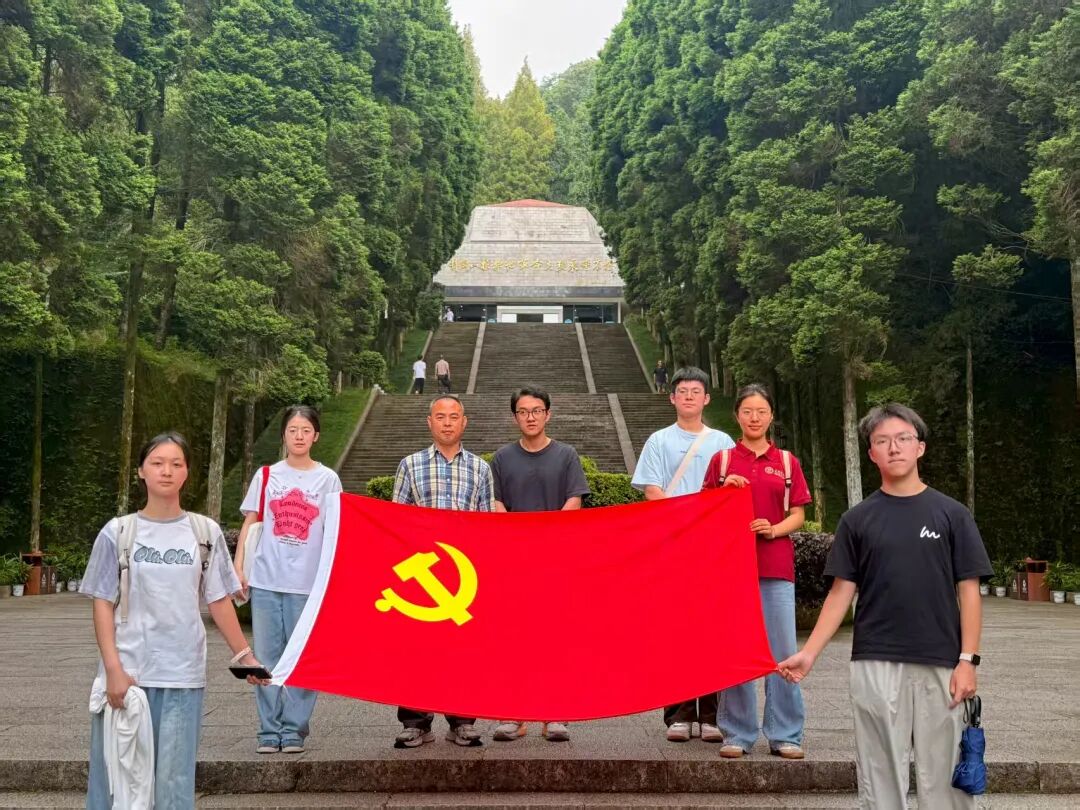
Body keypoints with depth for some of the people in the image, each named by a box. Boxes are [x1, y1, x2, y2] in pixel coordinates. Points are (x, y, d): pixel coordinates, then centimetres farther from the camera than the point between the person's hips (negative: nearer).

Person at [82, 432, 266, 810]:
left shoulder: (205, 532, 4)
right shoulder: (118, 532, 0)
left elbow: (219, 601, 8)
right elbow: (103, 605, 0)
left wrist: (244, 655, 4)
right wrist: (113, 670, -9)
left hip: (183, 675, 1)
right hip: (127, 672, -1)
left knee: (174, 777, 4)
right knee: (117, 771, 3)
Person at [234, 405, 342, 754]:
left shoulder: (328, 479, 5)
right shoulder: (266, 475, 9)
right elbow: (249, 523, 11)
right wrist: (238, 567, 2)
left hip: (307, 582, -1)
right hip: (266, 580, 1)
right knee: (266, 656, 5)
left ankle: (294, 730, 12)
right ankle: (269, 731, 13)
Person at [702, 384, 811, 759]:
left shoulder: (787, 462, 9)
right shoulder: (722, 460, 8)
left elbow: (798, 515, 8)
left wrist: (774, 529, -12)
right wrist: (726, 489, -8)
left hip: (776, 566, 0)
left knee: (783, 650, -1)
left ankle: (785, 735, 9)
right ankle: (737, 733, 12)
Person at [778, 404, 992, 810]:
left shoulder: (951, 514, 2)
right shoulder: (857, 519, 5)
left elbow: (968, 591, 2)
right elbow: (841, 593, 5)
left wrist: (967, 660, -6)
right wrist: (809, 653, -4)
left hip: (939, 665, -1)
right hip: (874, 665, 1)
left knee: (943, 773, 6)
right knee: (880, 774, 7)